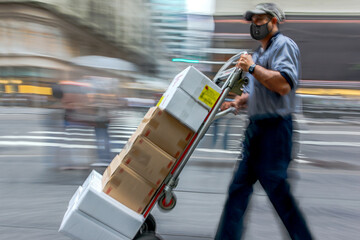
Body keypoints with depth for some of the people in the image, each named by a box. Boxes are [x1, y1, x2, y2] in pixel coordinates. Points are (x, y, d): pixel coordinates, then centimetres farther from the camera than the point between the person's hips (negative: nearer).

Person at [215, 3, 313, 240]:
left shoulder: (284, 45, -7)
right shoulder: (260, 52, 21)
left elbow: (284, 84, -24)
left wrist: (252, 67, -18)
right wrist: (237, 102, 13)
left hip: (274, 127, -9)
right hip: (256, 127, 9)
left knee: (277, 189, -2)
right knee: (239, 187, 9)